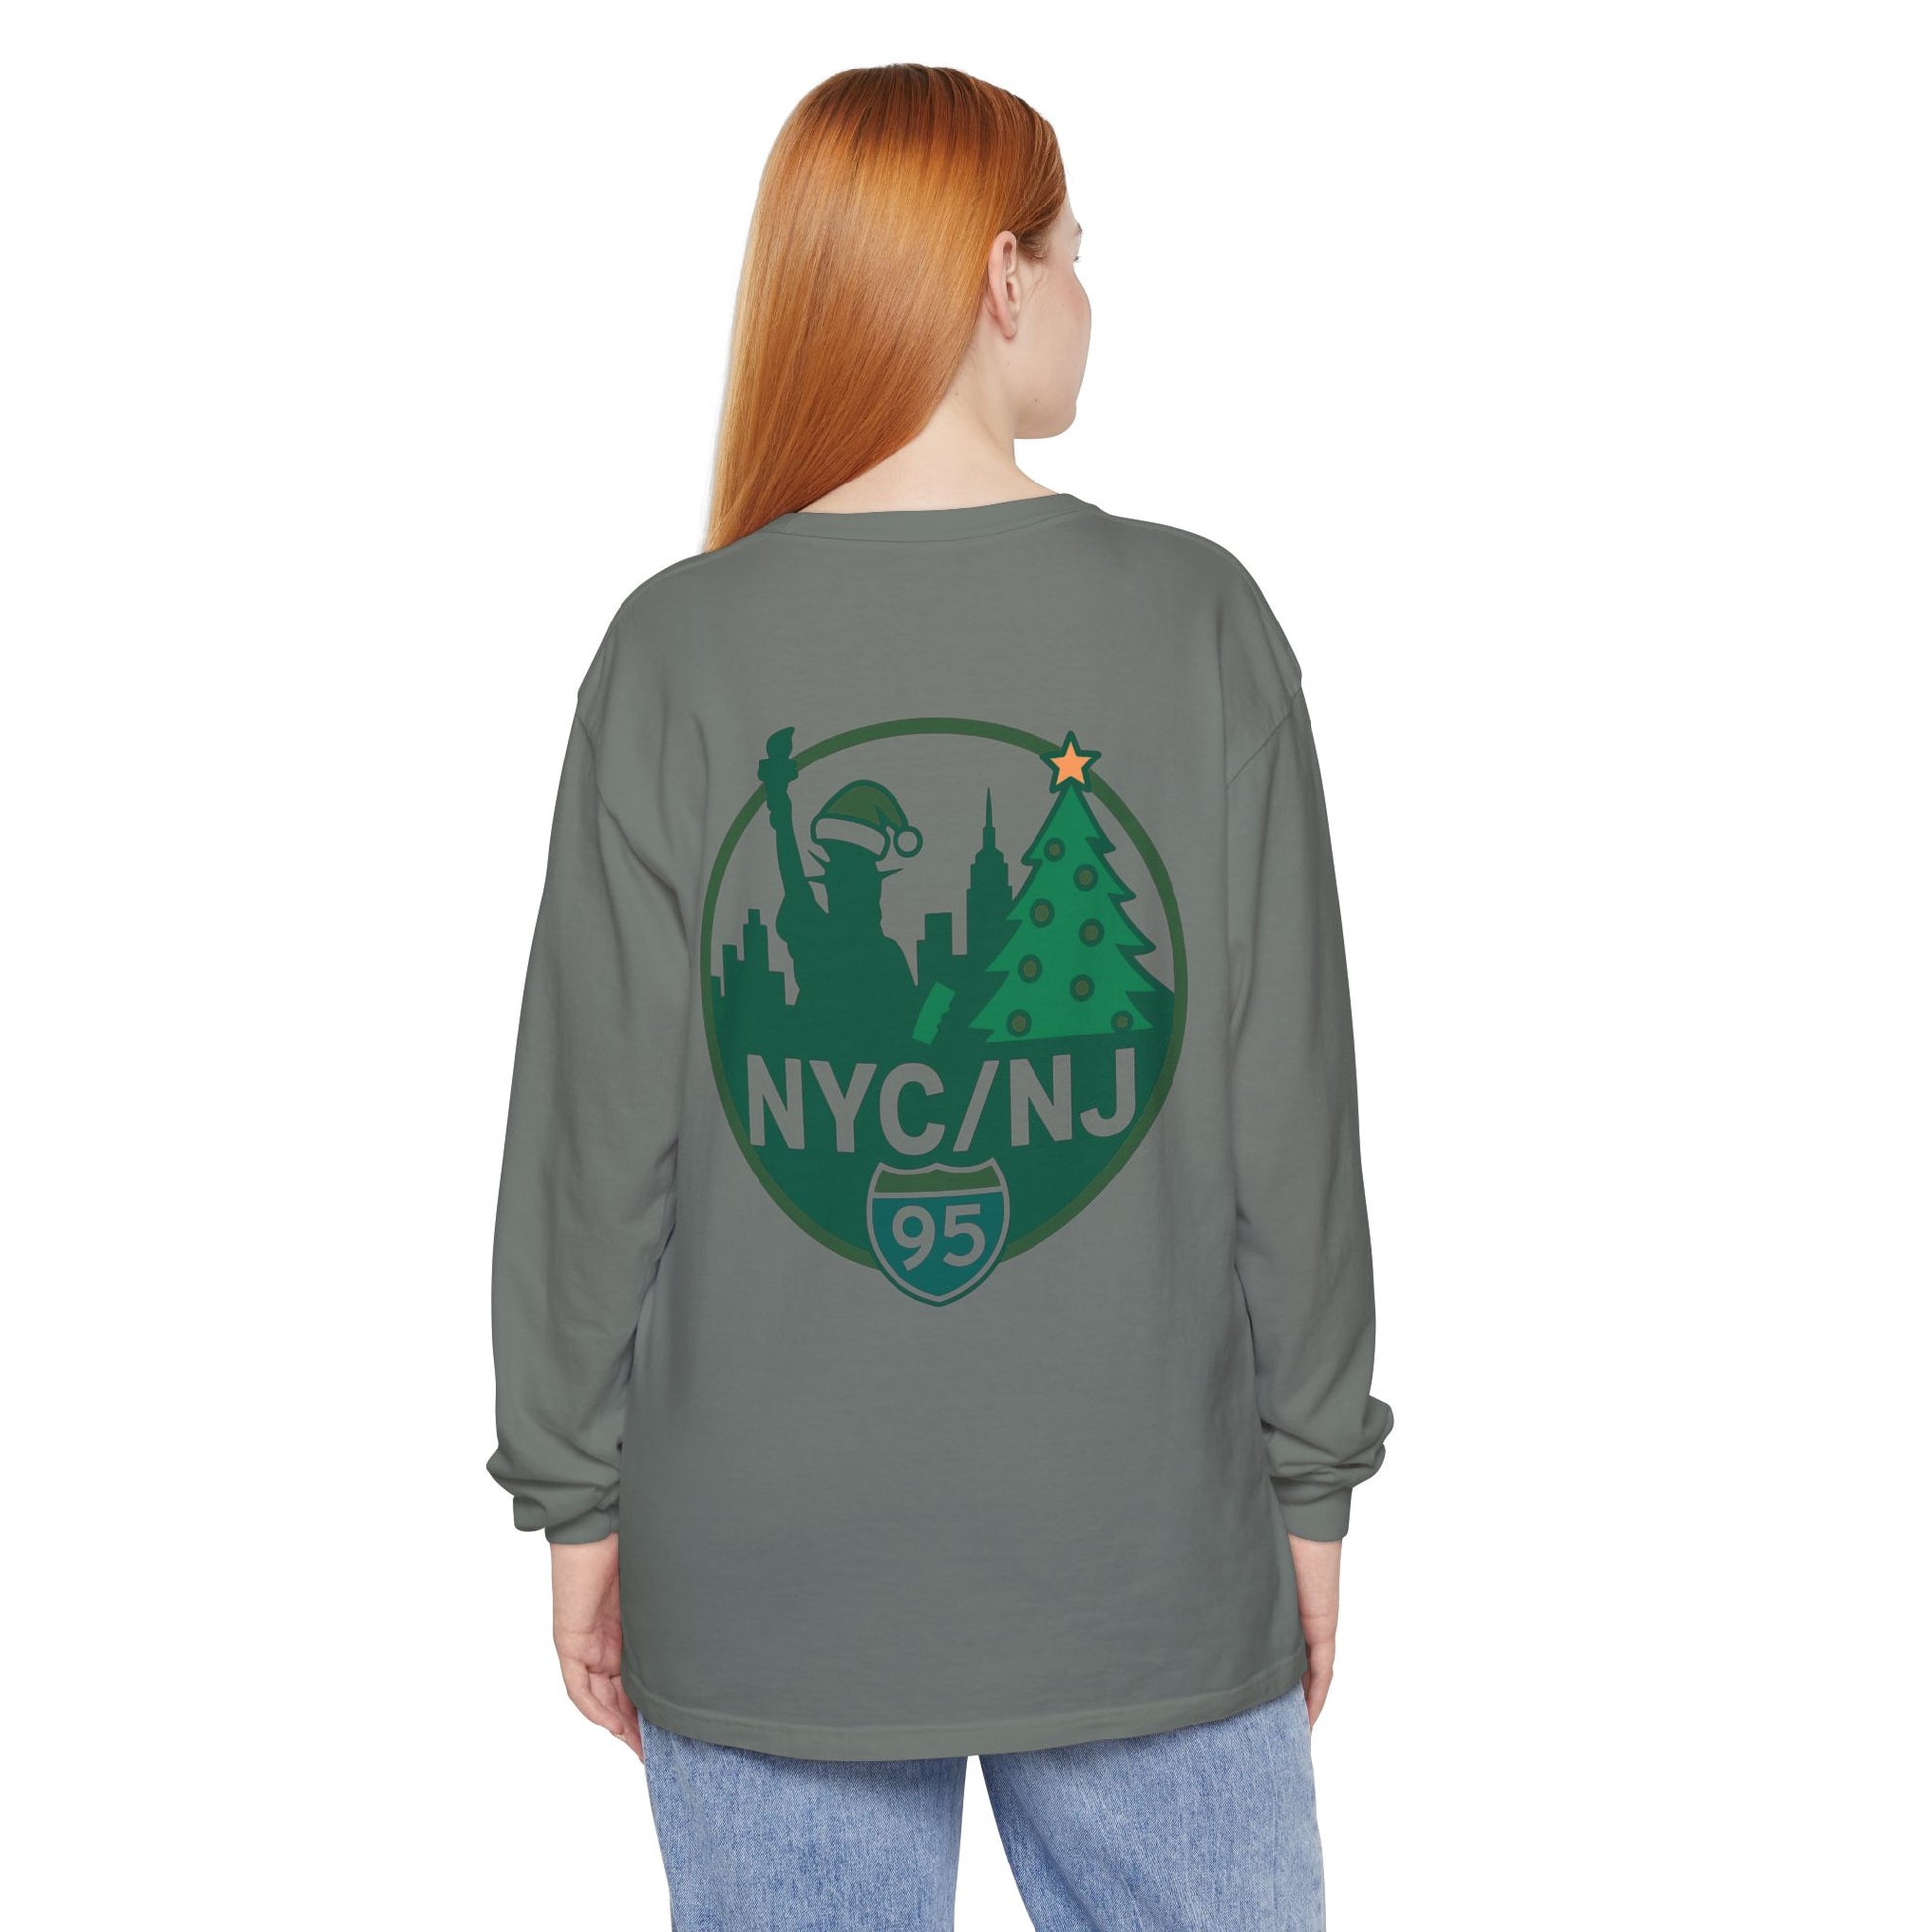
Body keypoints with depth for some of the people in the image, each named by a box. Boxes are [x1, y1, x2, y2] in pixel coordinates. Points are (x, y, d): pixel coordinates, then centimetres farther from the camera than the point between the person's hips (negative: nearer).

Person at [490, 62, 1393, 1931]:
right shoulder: (1198, 622, -7)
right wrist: (1312, 1479, 5)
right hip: (1151, 1566, 0)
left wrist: (577, 1494, 6)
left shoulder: (676, 652, -7)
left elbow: (596, 1129, -6)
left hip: (760, 1583, 1)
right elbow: (1290, 1109, -5)